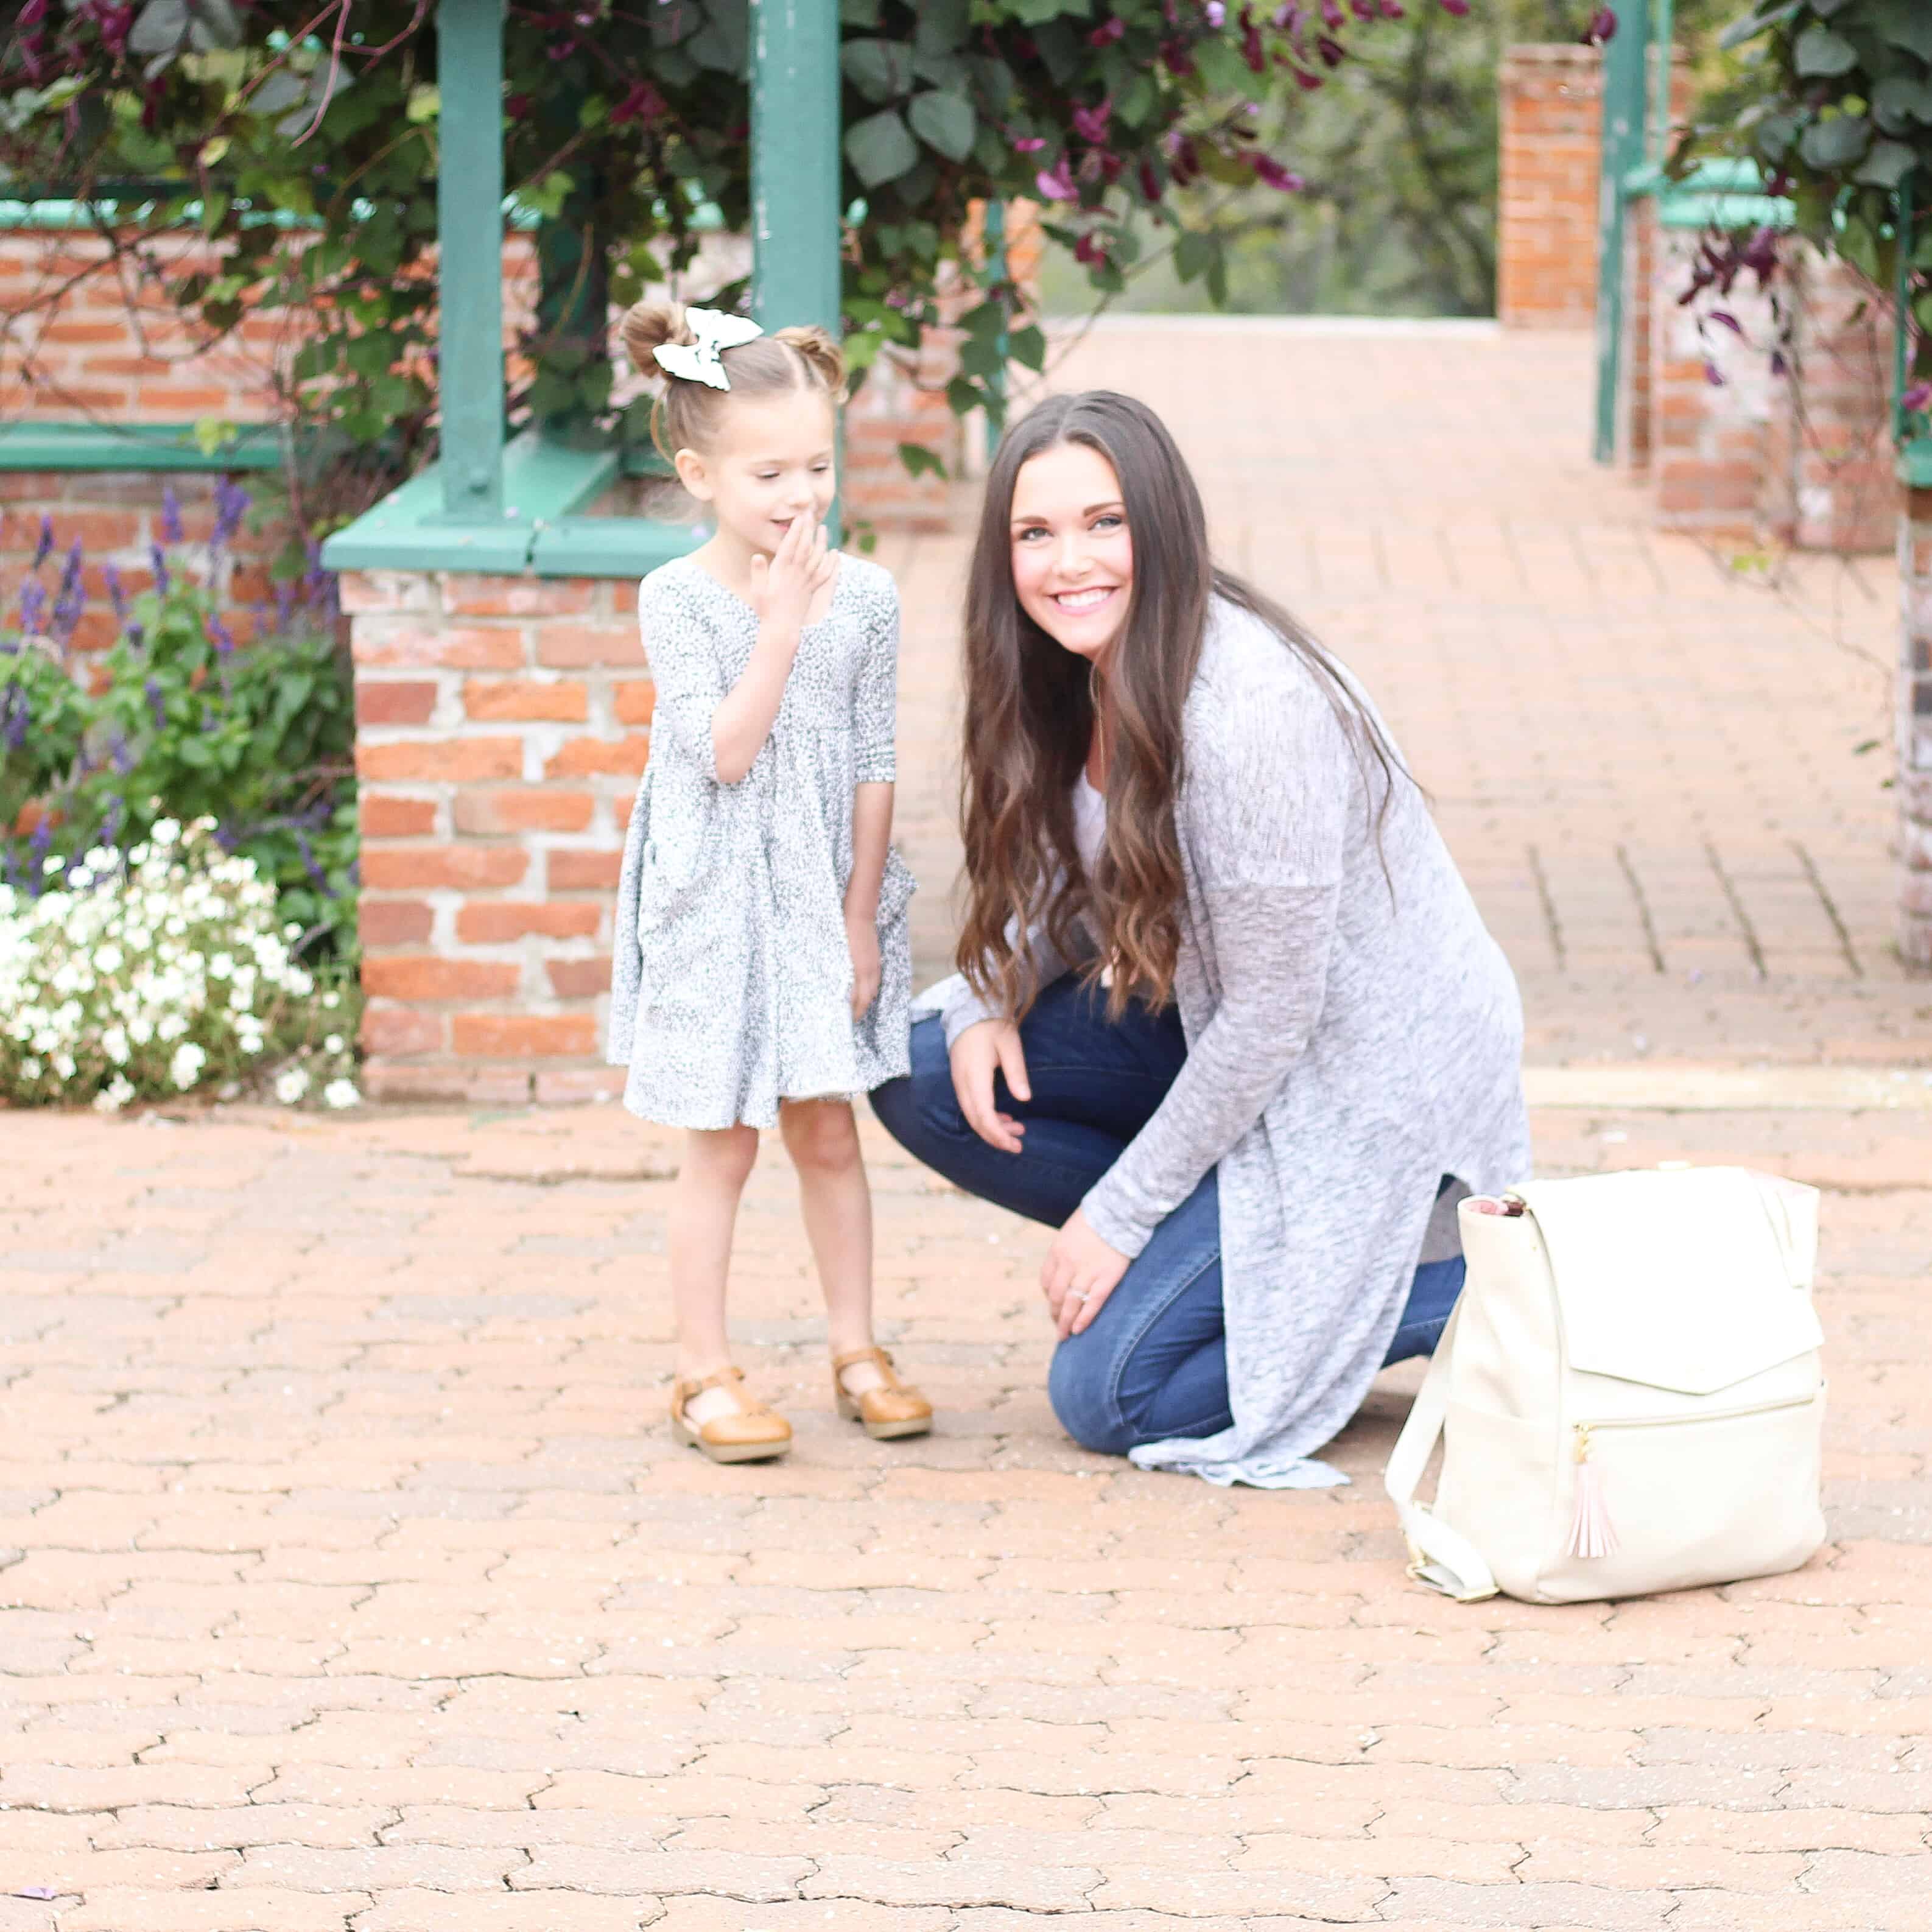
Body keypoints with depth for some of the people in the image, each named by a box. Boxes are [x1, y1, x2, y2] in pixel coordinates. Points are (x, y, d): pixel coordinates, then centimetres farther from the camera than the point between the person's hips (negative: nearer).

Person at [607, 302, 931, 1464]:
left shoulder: (865, 596, -2)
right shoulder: (678, 599, -10)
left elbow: (874, 766, 2)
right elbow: (726, 749, -19)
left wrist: (860, 919, 0)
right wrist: (783, 622, -23)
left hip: (824, 897, 3)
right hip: (715, 901, -3)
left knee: (828, 1132, 10)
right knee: (723, 1141, 2)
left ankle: (858, 1352, 22)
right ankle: (706, 1374, 10)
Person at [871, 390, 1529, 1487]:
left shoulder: (1247, 710, -30)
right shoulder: (1081, 677, -4)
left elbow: (1269, 1020, -25)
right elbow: (1067, 881, 13)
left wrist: (1117, 1215, -17)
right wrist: (990, 997, -9)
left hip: (1362, 1084, -9)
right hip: (1212, 1031, 9)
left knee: (1110, 1394, -11)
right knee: (921, 1077, -4)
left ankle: (1462, 1289, 2)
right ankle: (1186, 1250, 7)